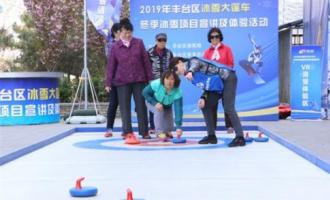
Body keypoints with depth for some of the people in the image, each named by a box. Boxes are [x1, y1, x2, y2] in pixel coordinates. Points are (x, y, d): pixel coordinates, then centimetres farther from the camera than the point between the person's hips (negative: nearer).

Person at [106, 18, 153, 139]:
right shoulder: (115, 47, 1)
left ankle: (144, 131, 11)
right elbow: (111, 65, 4)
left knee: (141, 106, 3)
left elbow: (146, 61, 5)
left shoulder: (139, 43, 3)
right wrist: (109, 82, 1)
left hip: (139, 80, 0)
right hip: (122, 81, 0)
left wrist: (150, 78, 3)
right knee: (125, 107, 3)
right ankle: (127, 132, 11)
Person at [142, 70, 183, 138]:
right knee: (159, 110, -34)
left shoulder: (177, 92, -37)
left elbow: (178, 110, -42)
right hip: (152, 103, -1)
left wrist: (178, 127, -51)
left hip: (167, 106, 2)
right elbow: (145, 92, -22)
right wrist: (155, 103, -36)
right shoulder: (156, 84, -38)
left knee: (169, 128, -5)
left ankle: (166, 132, 32)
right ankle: (160, 133, -19)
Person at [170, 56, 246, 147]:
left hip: (227, 78, -10)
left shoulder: (192, 61, -6)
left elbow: (196, 64, -31)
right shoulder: (194, 75, 17)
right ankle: (211, 136, 14)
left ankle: (240, 138, -18)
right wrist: (203, 98, -5)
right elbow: (208, 86, 14)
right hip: (218, 86, 10)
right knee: (205, 106, 9)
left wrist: (190, 72, -53)